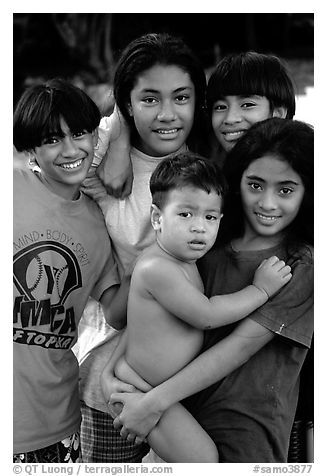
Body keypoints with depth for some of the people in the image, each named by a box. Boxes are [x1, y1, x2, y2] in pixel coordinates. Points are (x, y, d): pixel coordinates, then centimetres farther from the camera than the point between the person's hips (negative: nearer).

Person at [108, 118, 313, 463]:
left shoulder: (305, 267, -12)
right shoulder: (210, 247, 3)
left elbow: (241, 344, -17)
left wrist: (155, 402, -19)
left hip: (247, 435, -4)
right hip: (183, 416, 4)